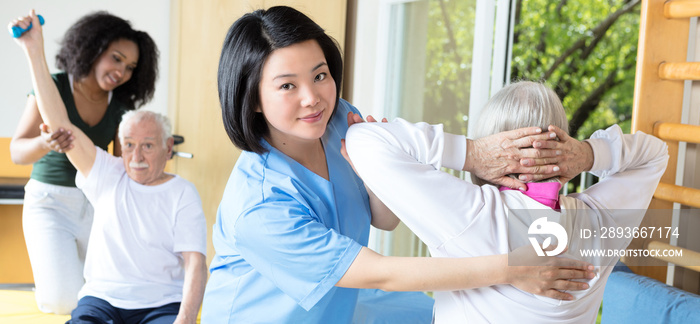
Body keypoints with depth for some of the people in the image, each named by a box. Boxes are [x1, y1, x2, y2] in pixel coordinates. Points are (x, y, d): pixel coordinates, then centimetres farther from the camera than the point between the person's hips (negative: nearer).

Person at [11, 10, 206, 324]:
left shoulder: (183, 193, -1)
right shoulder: (109, 175, 7)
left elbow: (195, 262, -10)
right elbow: (60, 124, 1)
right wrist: (35, 51, -4)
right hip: (102, 299, 2)